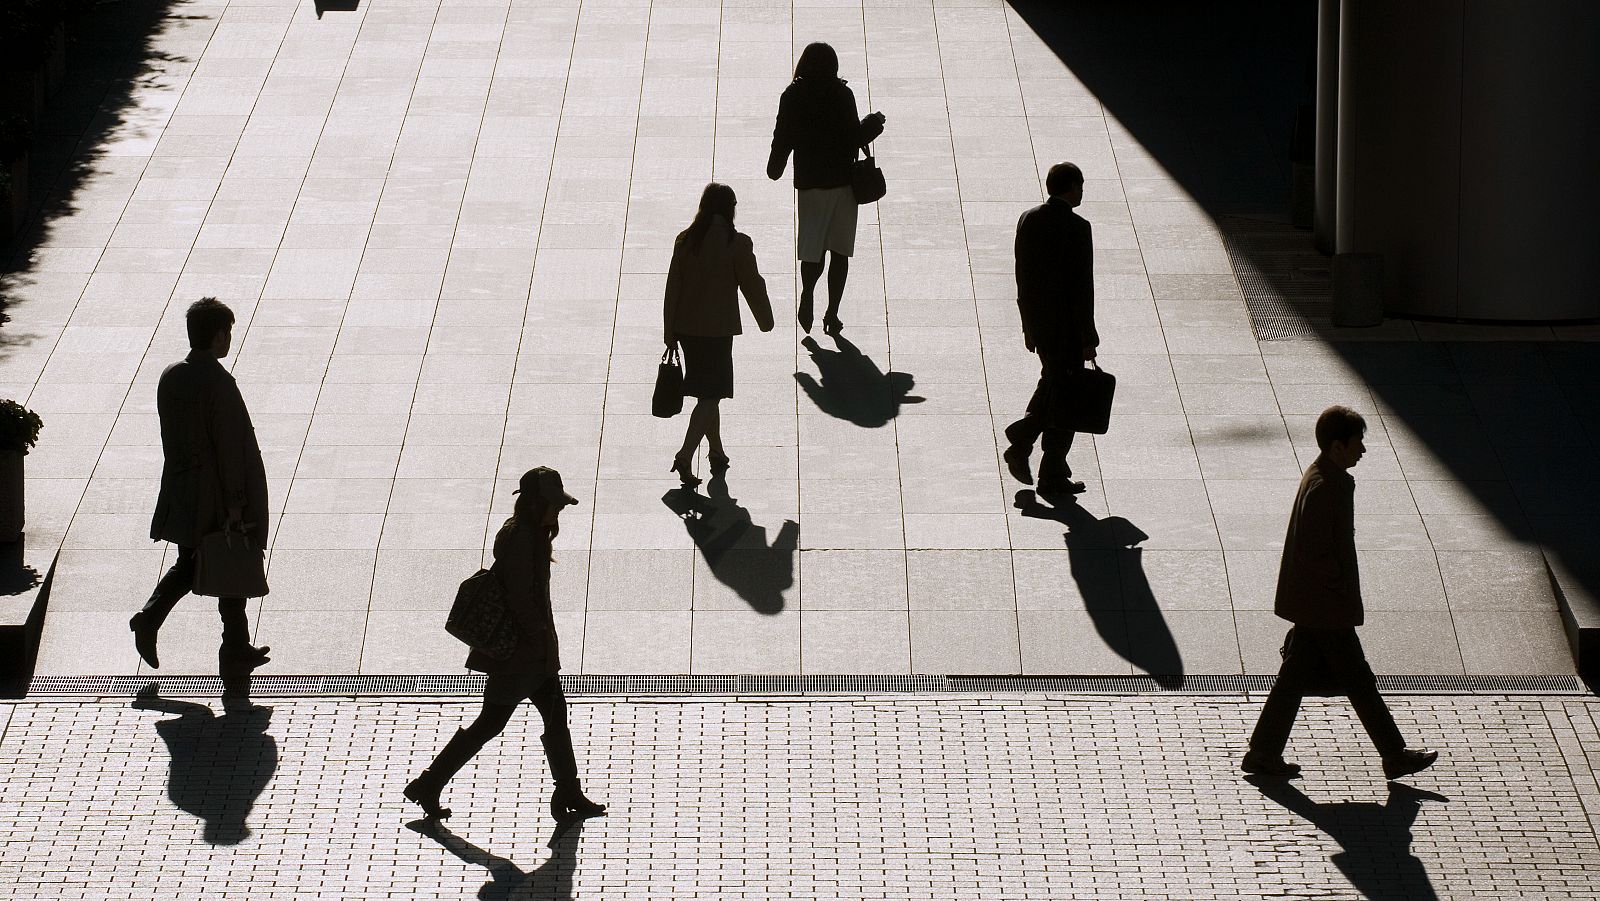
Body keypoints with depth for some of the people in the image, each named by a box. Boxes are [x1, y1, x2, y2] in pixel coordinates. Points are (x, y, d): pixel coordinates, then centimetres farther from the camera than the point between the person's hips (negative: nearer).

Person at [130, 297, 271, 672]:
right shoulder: (219, 383, -21)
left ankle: (150, 617, 1)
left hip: (182, 492, 6)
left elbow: (171, 437, 9)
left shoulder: (170, 377, 1)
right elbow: (228, 444, -19)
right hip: (219, 495, -6)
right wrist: (235, 502, -14)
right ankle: (235, 651, 15)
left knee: (188, 564, 20)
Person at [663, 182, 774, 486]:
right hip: (718, 329, -5)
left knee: (707, 392, 20)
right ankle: (685, 456, -14)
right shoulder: (737, 244, -14)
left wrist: (670, 333, 10)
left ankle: (717, 452, 32)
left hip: (686, 327, 5)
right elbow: (752, 285, -6)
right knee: (710, 395, 0)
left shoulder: (685, 241, -1)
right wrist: (765, 320, 12)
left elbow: (672, 287, 2)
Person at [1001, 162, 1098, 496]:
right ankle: (1053, 476, 12)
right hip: (1066, 324, -6)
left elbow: (1022, 275, 8)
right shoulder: (1077, 228, -19)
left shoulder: (1028, 220, 1)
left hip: (1036, 317, 6)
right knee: (1064, 394, 5)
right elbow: (1083, 286, -18)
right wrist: (1088, 338, -12)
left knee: (1052, 380, 26)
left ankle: (1021, 441, 12)